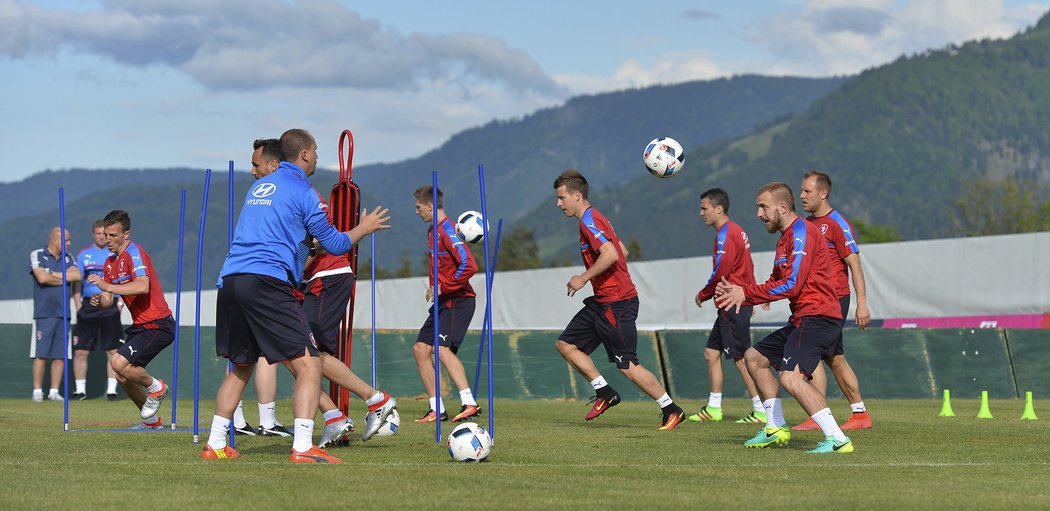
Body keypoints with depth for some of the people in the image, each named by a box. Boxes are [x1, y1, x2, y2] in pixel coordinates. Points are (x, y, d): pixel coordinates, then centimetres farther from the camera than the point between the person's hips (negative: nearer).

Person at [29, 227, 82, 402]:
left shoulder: (68, 258, 15)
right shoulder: (37, 255, 1)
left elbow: (77, 275, -2)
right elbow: (42, 278, -14)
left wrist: (53, 274, -7)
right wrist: (65, 278, -1)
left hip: (63, 313, 5)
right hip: (43, 313, -4)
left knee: (61, 355, 2)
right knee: (41, 354, -6)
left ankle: (54, 392, 7)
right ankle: (37, 392, 0)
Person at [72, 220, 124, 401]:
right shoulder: (84, 254, 11)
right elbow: (76, 282, 10)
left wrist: (120, 303, -3)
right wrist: (78, 306, 0)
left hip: (110, 306, -1)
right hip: (88, 305, 1)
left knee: (113, 351, -2)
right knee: (80, 351, -2)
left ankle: (111, 389, 4)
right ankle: (80, 389, 6)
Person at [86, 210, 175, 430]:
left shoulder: (135, 253, -15)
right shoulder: (110, 262, 13)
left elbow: (143, 286, -33)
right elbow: (109, 301, 13)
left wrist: (108, 286, -35)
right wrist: (99, 300, -10)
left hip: (158, 325, -10)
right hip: (140, 325, 10)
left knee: (120, 364, -22)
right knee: (123, 376, 10)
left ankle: (156, 387, 4)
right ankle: (151, 421, 25)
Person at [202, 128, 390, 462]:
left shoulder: (258, 187, 23)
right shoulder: (303, 192, 0)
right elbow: (335, 244, 5)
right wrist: (364, 228, 23)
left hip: (230, 281, 8)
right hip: (267, 283, -8)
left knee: (241, 366, 21)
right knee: (309, 365, -7)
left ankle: (215, 444, 21)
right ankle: (302, 448, -18)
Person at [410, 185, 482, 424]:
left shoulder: (448, 230, -16)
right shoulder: (433, 231, 15)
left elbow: (469, 265, -26)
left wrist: (443, 287, -20)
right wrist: (436, 287, 13)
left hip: (457, 301, -10)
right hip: (443, 302, 10)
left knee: (443, 348, -25)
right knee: (420, 349, 7)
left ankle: (469, 404, -31)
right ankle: (437, 409, 10)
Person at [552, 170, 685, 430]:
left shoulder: (589, 221, -15)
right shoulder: (594, 219, 16)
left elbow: (610, 255, -29)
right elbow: (622, 251, 23)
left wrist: (583, 278, -19)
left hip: (616, 305, -11)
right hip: (602, 301, 11)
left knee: (628, 365, -7)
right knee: (566, 344, 9)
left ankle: (671, 410, 1)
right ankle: (604, 393, 12)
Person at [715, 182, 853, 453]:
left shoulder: (801, 232, -12)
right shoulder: (787, 237, 21)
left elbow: (791, 285, -19)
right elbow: (775, 283, 20)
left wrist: (746, 293, -12)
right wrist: (737, 292, 6)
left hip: (817, 317, -11)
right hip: (802, 319, 11)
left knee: (791, 377, -26)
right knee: (754, 357, 20)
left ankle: (837, 439, -29)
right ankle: (776, 428, 24)